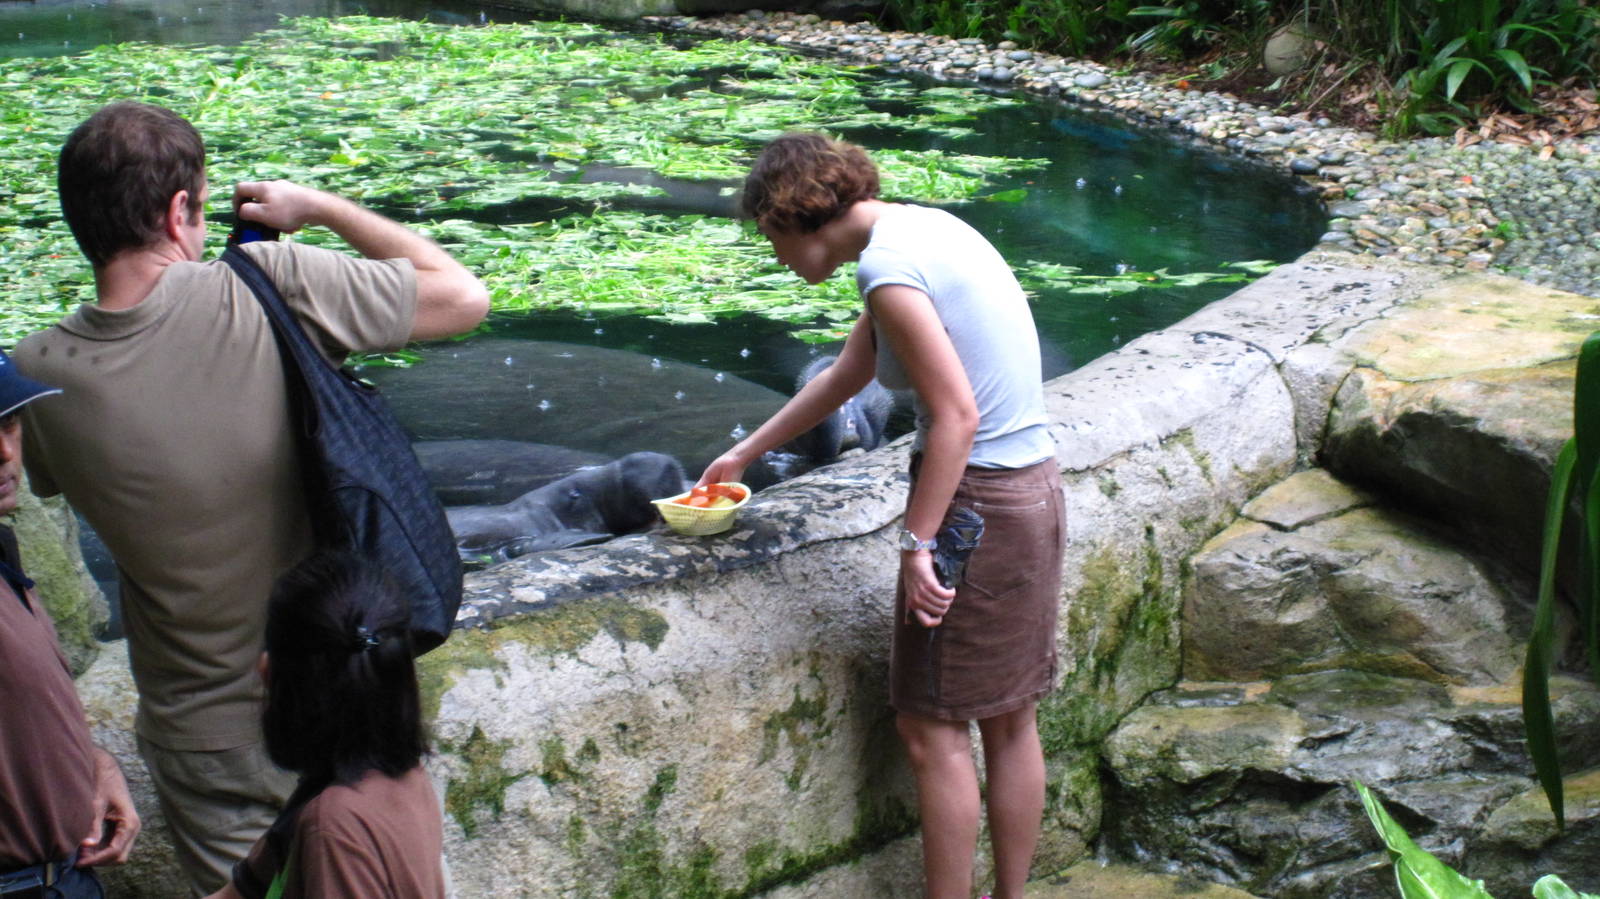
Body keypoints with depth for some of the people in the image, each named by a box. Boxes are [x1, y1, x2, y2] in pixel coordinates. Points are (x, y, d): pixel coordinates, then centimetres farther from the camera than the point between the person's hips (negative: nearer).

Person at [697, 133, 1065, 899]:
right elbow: (848, 373, 22)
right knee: (1010, 723, 16)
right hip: (1034, 490, 10)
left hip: (974, 498, -10)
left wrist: (916, 541, -18)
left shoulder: (890, 270, -17)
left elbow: (957, 415, -22)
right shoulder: (920, 229, 13)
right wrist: (746, 453, 29)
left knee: (933, 730, 3)